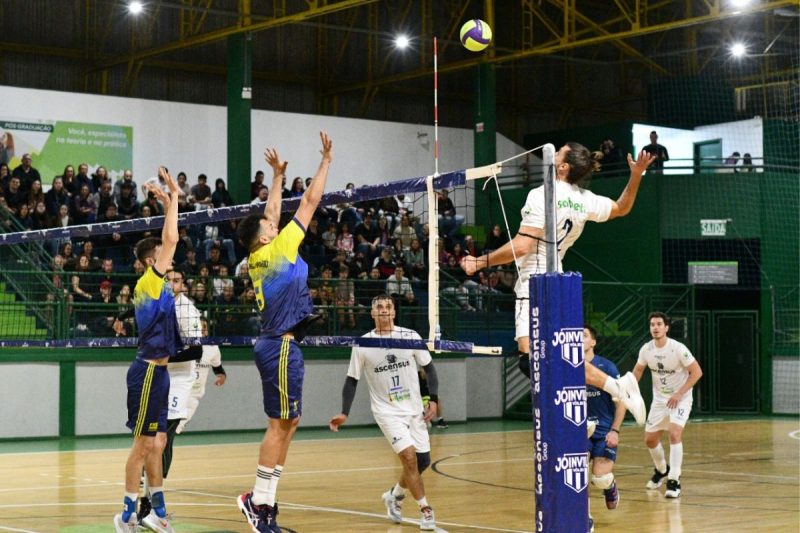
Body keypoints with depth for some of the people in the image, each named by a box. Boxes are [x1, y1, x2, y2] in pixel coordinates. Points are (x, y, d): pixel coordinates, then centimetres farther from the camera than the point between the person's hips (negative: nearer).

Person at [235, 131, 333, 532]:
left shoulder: (257, 259, 10)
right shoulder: (277, 250, -10)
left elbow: (271, 214, 26)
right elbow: (309, 202, -5)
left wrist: (278, 177, 32)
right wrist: (326, 162, 2)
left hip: (276, 344, 9)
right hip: (281, 345, -9)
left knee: (288, 422, 11)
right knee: (281, 423, -8)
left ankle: (265, 499, 10)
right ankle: (259, 500, -7)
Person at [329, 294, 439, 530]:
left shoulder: (410, 336, -3)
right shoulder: (362, 345, -5)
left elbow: (429, 368, 5)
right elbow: (352, 380, 3)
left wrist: (433, 399, -5)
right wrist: (344, 413, -4)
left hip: (414, 409, 3)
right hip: (387, 411, -3)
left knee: (422, 462, 6)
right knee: (409, 457, -18)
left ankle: (394, 496, 33)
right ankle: (425, 510, -5)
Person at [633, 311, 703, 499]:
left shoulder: (678, 348, -21)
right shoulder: (646, 349, -6)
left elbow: (697, 372, -18)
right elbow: (638, 370, 12)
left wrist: (679, 394, -22)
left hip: (680, 399, -6)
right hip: (659, 399, 6)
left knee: (674, 433, -25)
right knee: (650, 439, 10)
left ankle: (674, 481, -20)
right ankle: (662, 469, 40)